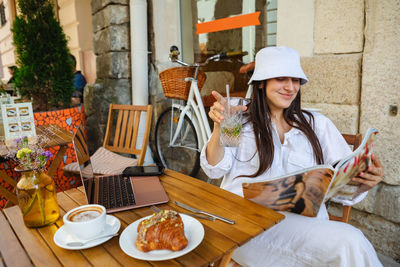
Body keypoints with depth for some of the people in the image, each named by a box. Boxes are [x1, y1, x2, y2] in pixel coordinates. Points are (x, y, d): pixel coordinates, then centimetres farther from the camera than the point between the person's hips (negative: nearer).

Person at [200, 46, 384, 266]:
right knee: (348, 242, -26)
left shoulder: (318, 124, 15)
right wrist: (218, 127, -16)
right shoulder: (241, 120, 10)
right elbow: (215, 169, 1)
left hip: (302, 220, 4)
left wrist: (364, 180, -14)